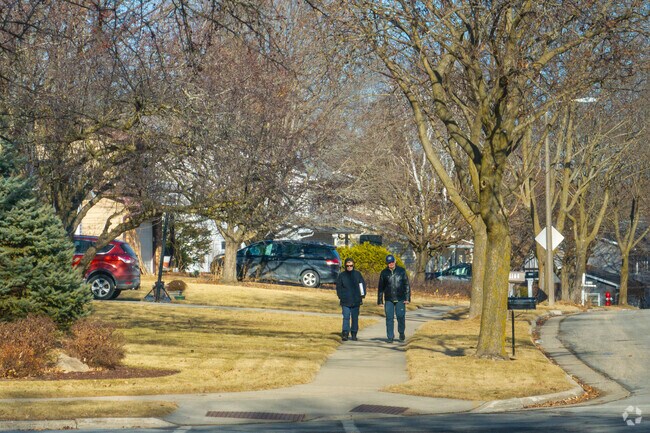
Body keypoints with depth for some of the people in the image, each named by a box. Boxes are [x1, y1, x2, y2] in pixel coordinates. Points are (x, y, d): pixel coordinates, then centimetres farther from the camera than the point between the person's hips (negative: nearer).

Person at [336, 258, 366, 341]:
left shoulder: (357, 274, 5)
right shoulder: (342, 275, 3)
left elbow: (362, 284, 9)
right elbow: (338, 287, 8)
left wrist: (362, 295, 1)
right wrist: (340, 296, -2)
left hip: (356, 301, 2)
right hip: (345, 301, -2)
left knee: (355, 318, 8)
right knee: (346, 317, -11)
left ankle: (354, 334, 16)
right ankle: (345, 334, -15)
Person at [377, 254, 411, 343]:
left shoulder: (401, 271, 2)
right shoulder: (384, 273, 6)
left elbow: (407, 285, 2)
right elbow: (380, 288, 11)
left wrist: (407, 298, -5)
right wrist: (380, 301, 8)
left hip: (400, 299, -1)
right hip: (389, 299, 1)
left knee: (400, 316, -7)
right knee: (389, 318, -2)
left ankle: (401, 332, 17)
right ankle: (390, 337, 4)